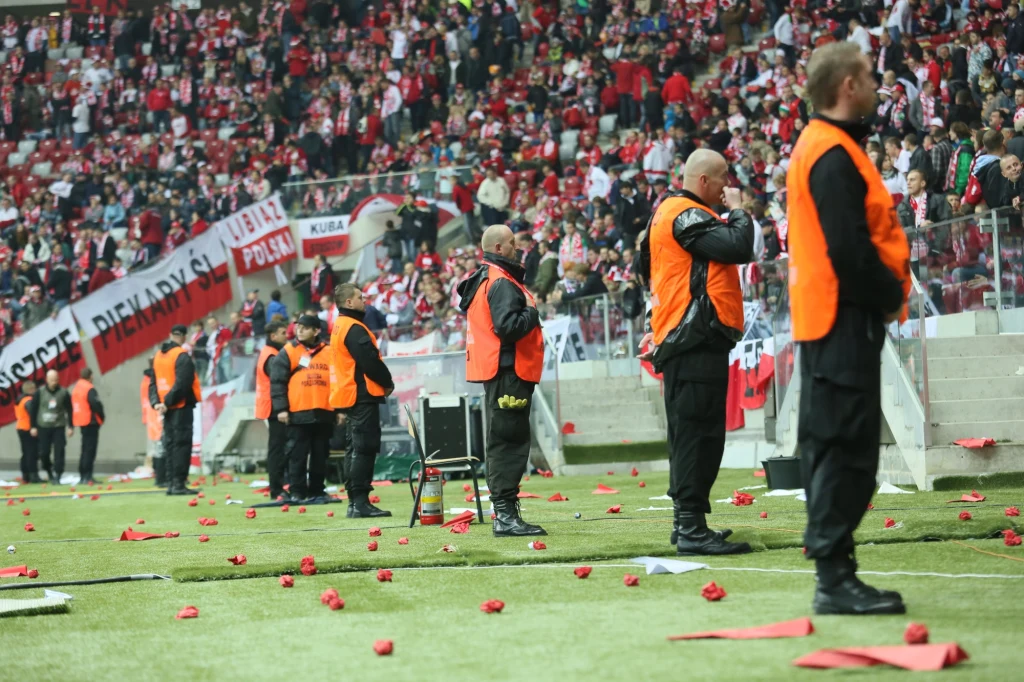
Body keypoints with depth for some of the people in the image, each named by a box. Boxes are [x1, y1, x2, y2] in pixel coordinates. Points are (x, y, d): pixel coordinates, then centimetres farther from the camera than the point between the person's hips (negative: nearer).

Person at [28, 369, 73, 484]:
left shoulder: (63, 393, -2)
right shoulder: (40, 392, -2)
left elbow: (69, 410, 2)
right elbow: (33, 409, 2)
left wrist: (70, 427, -1)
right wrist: (33, 426, -1)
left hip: (59, 427, -1)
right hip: (43, 427, 1)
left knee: (59, 452, -8)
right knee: (44, 453, 3)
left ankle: (57, 476, -4)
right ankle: (49, 472, 26)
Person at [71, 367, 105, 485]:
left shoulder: (76, 388, 12)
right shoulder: (89, 389, -14)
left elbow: (73, 405, 15)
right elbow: (96, 404, -23)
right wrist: (102, 416, -6)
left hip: (81, 422, 8)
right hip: (91, 422, -8)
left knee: (85, 449, 16)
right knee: (90, 450, -8)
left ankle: (82, 476, 18)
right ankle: (87, 477, -12)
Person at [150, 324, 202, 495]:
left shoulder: (158, 356, 13)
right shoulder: (182, 356, -12)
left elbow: (153, 382, 10)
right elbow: (182, 383, -21)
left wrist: (155, 402, 1)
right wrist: (167, 402, -16)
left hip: (168, 408, 7)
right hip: (182, 406, -7)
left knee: (169, 444, 11)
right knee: (182, 444, -6)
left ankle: (170, 483, 12)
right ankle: (178, 483, -10)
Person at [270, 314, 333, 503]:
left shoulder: (329, 353, 10)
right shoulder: (288, 351, 2)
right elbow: (277, 381, -2)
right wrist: (281, 408, -11)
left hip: (324, 414, 3)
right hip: (298, 414, -3)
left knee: (320, 455, 7)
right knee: (297, 455, -2)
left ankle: (317, 492, 14)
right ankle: (297, 492, 1)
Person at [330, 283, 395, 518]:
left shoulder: (339, 327, 19)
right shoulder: (354, 329, -14)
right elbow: (370, 361, -20)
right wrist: (388, 382, -3)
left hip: (348, 397, 10)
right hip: (363, 395, -10)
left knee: (356, 449, 13)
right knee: (364, 449, -10)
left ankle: (354, 502, 14)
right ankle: (360, 502, -13)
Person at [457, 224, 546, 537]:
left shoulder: (482, 280, 17)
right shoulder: (502, 283, -14)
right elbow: (508, 327, -25)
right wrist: (532, 312, -10)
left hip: (496, 373, 11)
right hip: (508, 371, -11)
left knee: (504, 442, 13)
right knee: (509, 441, -10)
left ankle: (505, 514, 17)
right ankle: (506, 515, -12)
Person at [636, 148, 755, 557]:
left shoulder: (670, 212, 21)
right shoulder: (686, 215, -12)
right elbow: (739, 249, -20)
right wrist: (737, 210, -5)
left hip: (688, 341, 11)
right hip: (697, 340, -11)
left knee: (692, 433, 14)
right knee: (698, 431, -13)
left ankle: (688, 523, 20)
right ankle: (691, 527, -16)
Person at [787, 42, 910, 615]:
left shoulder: (817, 148, 17)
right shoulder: (835, 155, -16)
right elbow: (850, 249, -22)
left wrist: (888, 288, 8)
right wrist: (891, 294, -10)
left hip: (825, 318, 11)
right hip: (845, 315, -11)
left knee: (831, 445, 12)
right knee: (846, 446, -10)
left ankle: (834, 572, 17)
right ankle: (835, 578, -9)